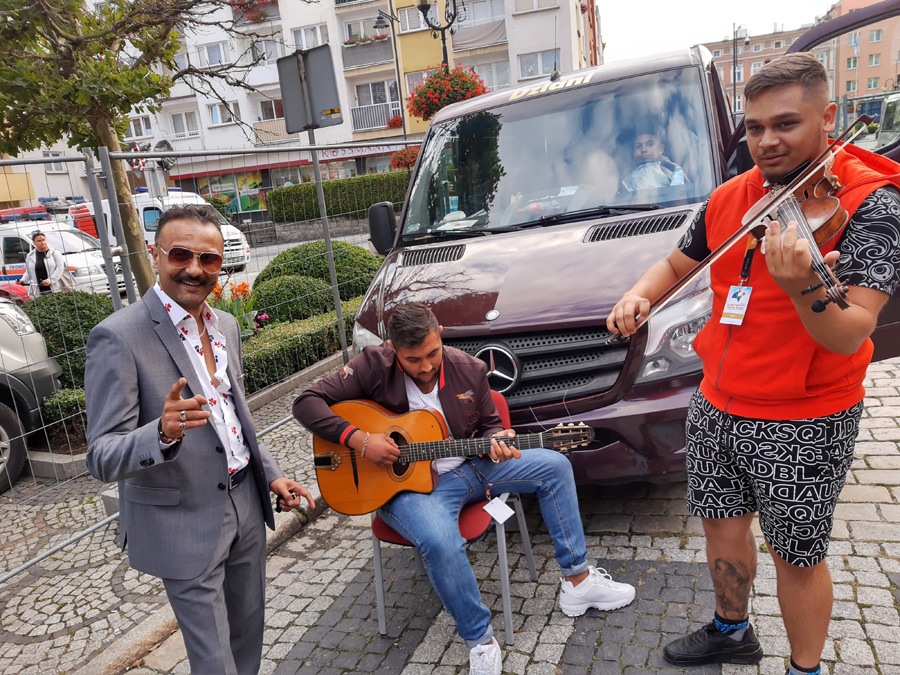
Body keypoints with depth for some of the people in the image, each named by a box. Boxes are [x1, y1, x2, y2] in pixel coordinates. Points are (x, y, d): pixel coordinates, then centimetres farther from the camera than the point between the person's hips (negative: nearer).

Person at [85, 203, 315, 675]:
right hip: (185, 526, -6)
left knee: (249, 636, 23)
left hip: (246, 507, 7)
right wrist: (163, 433, -39)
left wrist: (271, 474, 9)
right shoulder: (119, 337, -19)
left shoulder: (225, 325, 5)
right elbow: (102, 459, -20)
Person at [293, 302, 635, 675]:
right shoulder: (374, 366, -15)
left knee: (554, 466, -3)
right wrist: (359, 439, -26)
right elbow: (307, 402, -16)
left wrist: (496, 443, -15)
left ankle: (578, 580, 8)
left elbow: (488, 423, 10)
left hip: (469, 467, 5)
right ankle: (480, 642, -9)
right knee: (441, 542, -36)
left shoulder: (469, 369, -4)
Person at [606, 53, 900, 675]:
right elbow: (677, 264, 15)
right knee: (722, 523, 20)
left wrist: (803, 290, -47)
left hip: (804, 422, -5)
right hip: (717, 405, 6)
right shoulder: (730, 198, 2)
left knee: (796, 556, 10)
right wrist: (640, 295, -7)